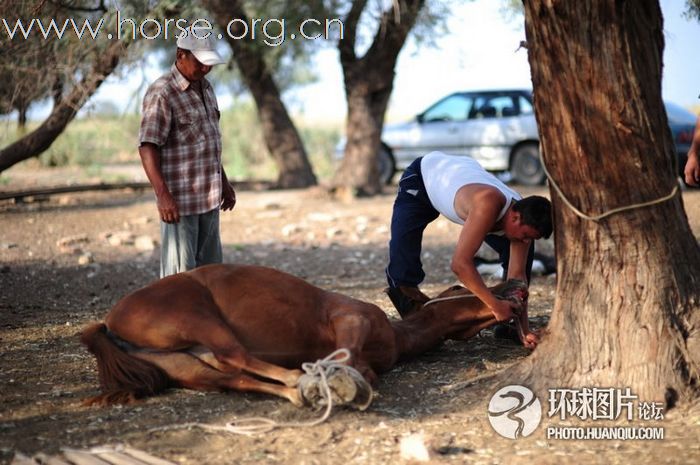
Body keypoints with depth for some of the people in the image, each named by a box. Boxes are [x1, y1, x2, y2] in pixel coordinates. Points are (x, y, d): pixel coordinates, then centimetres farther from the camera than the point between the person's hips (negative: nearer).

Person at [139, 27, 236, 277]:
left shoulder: (205, 87, 13)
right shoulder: (161, 93, -13)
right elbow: (147, 147, -19)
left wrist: (224, 182, 22)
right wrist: (163, 195, -26)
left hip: (209, 198, 8)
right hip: (179, 200, -8)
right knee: (180, 272, -5)